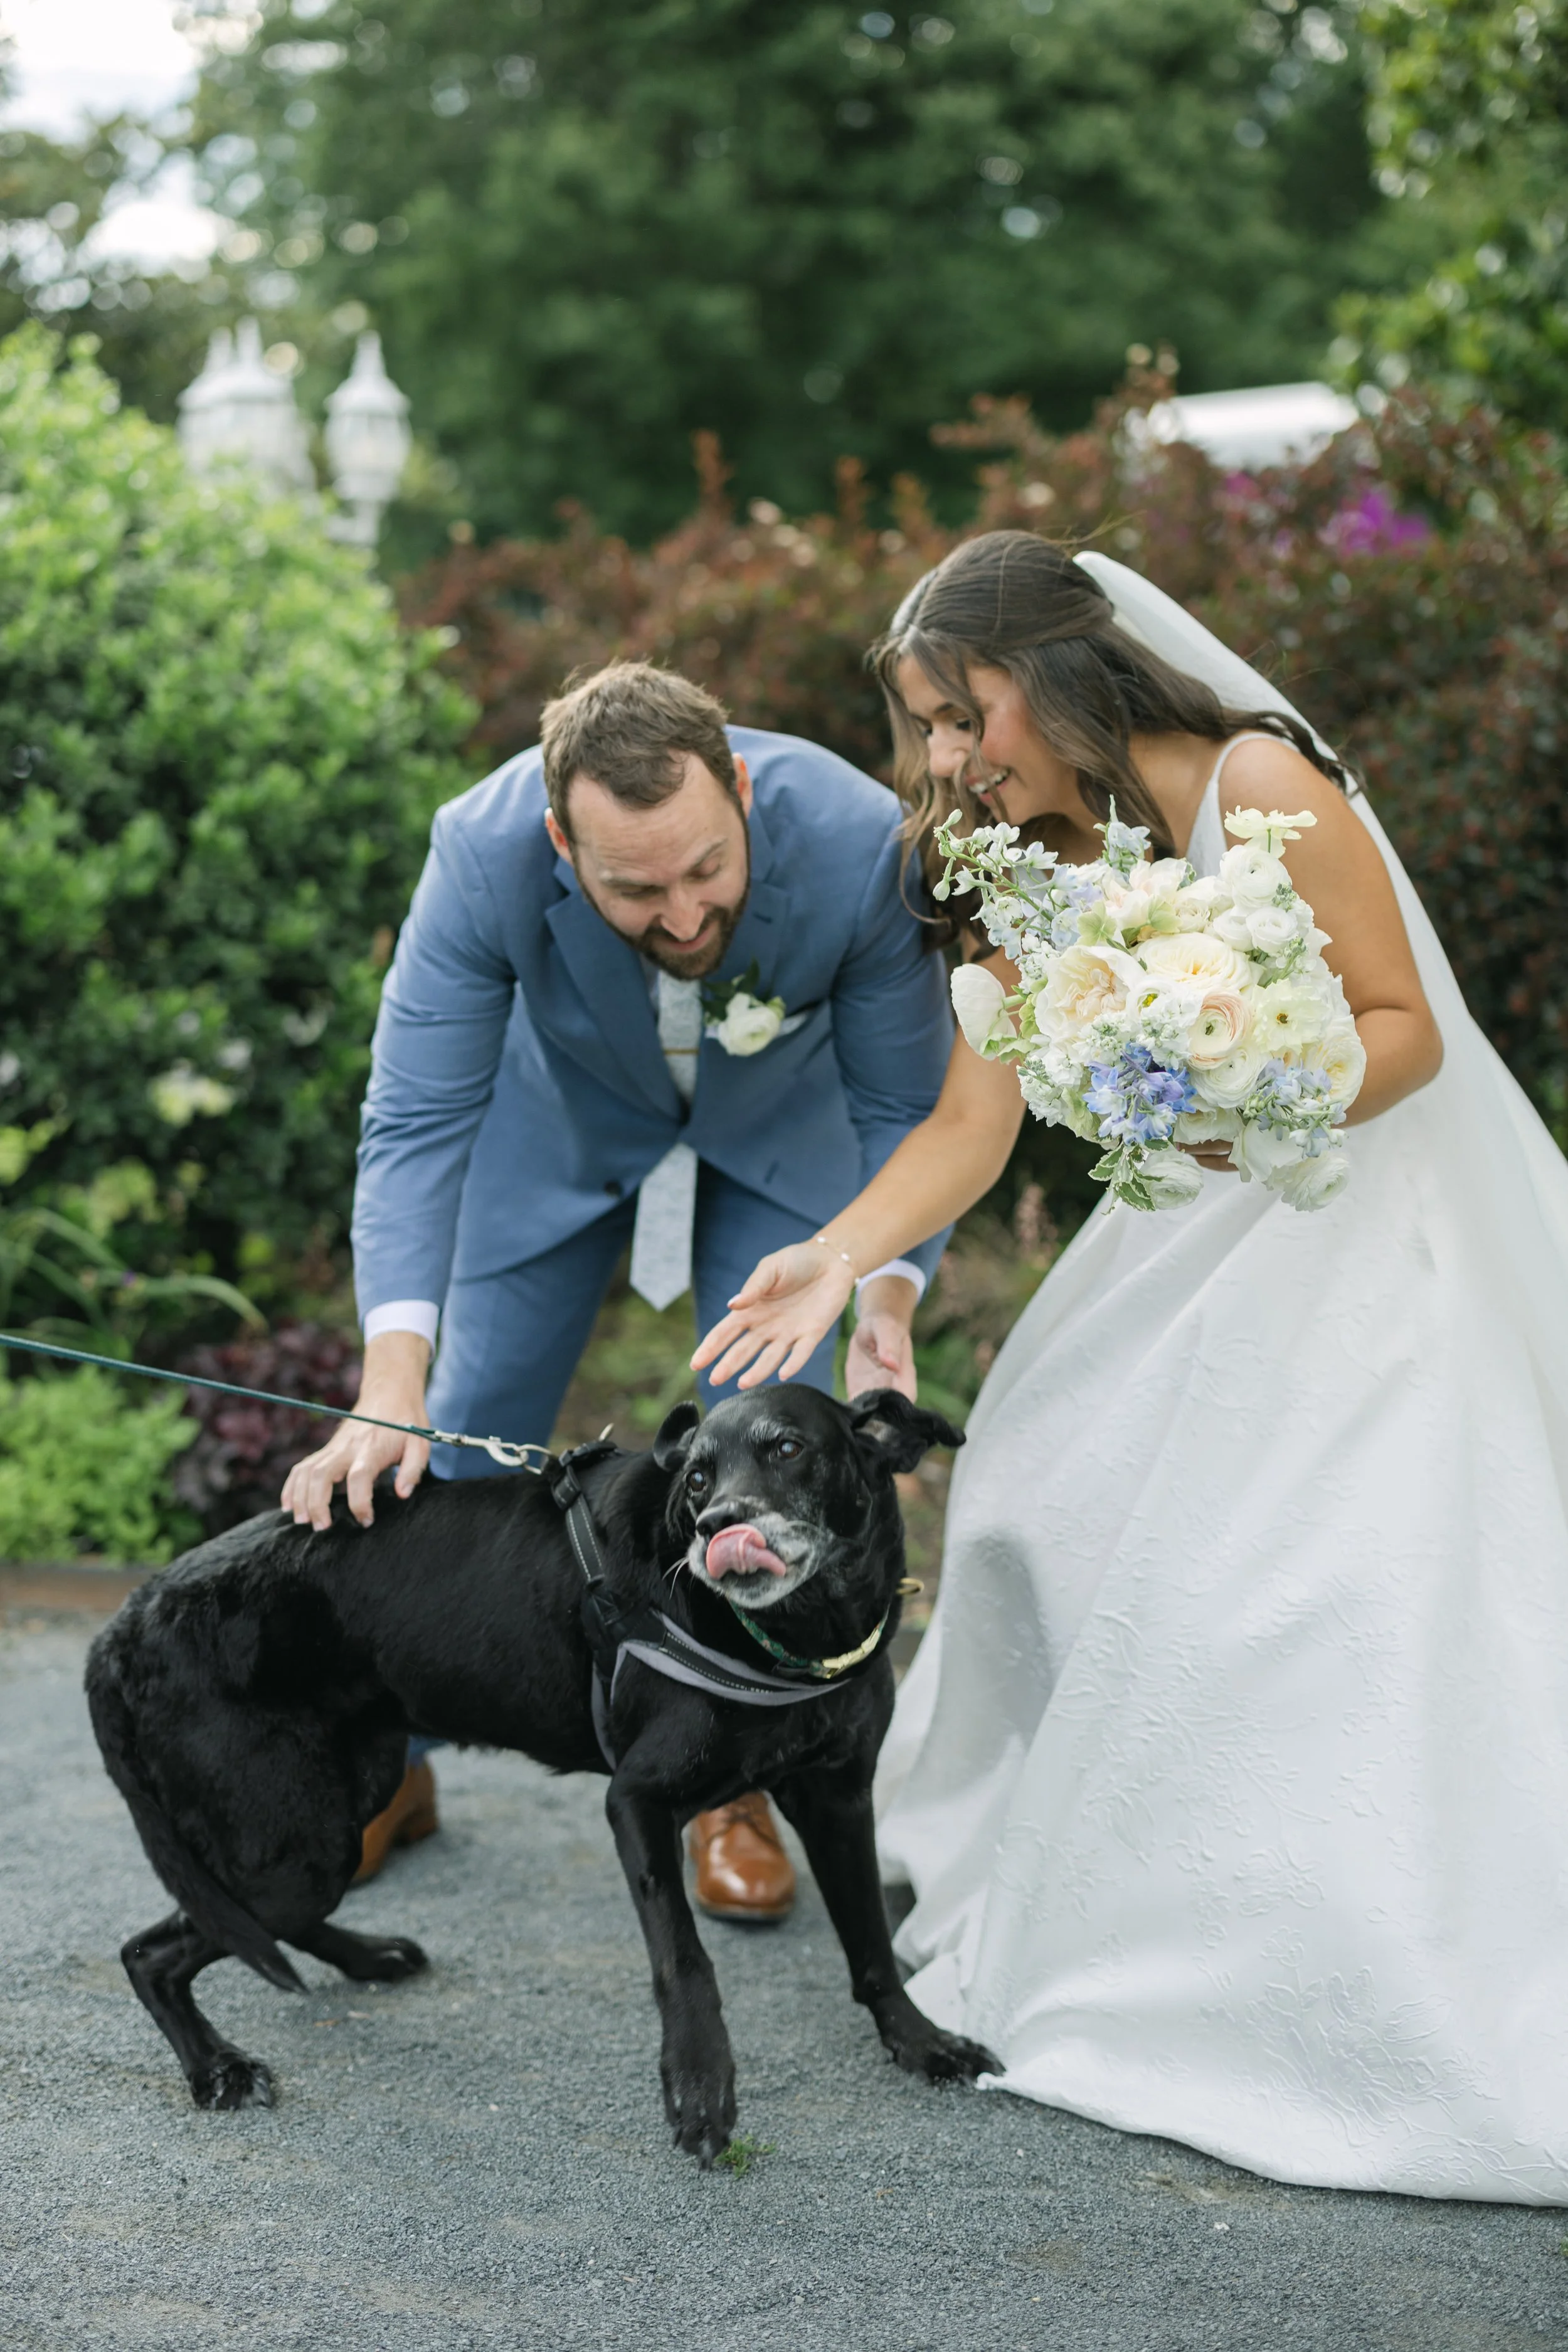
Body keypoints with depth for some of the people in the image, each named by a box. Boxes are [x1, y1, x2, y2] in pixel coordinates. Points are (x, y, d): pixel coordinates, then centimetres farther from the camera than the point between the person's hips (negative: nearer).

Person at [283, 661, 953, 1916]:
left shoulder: (863, 844, -38)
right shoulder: (484, 854, -39)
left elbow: (904, 1107, -23)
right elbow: (417, 1121, -35)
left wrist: (887, 1298, -39)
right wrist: (389, 1388, -46)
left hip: (784, 1123, 0)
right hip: (568, 1111, 0)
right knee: (470, 1432, 5)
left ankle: (737, 1786, 13)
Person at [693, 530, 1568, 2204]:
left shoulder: (1259, 783, -20)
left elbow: (1403, 1027, -17)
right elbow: (971, 1125, -5)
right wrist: (832, 1260, -19)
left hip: (1381, 1213, -7)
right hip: (1204, 1230, 8)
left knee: (1324, 1577, -16)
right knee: (1052, 1491, 3)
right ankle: (1071, 1892, 21)